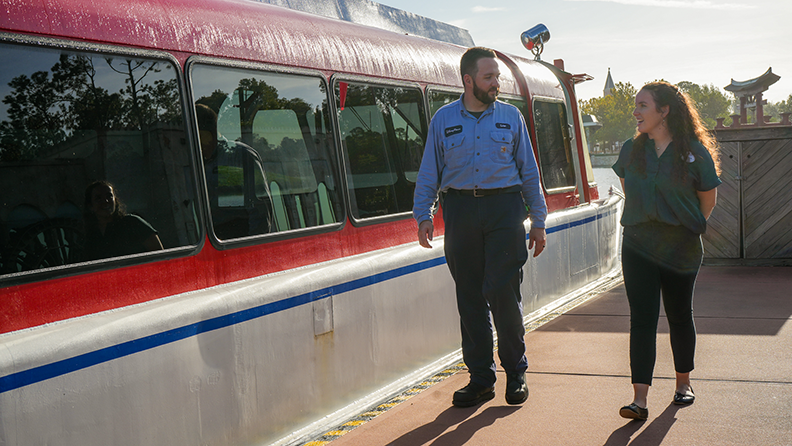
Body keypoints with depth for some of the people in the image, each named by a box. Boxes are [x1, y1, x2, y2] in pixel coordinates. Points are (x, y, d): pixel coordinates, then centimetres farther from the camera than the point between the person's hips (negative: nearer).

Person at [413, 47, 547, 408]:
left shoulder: (511, 117, 10)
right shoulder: (443, 119, 9)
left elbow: (529, 172, 11)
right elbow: (429, 173, 10)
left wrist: (538, 222, 8)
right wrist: (423, 215, -3)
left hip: (504, 206, -1)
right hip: (460, 211, 1)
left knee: (503, 292, -7)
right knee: (469, 296, 3)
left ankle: (515, 374, 10)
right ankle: (480, 378, 14)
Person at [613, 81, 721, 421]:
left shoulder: (695, 152, -6)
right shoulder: (631, 150, 4)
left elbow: (708, 199, 4)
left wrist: (688, 228, 10)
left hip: (681, 248, -2)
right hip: (638, 247, 2)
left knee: (679, 316, 12)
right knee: (642, 318, -6)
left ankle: (683, 383, 33)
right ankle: (639, 400, -8)